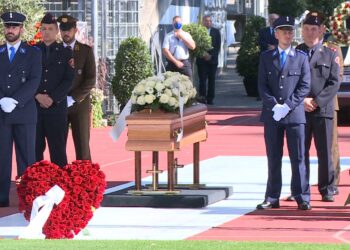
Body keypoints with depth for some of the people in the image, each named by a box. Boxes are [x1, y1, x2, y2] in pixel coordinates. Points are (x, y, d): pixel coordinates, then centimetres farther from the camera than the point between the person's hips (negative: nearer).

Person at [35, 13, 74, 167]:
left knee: (58, 149, -2)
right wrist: (38, 96, -10)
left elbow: (69, 80, 0)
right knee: (35, 148, -1)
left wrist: (52, 98, -11)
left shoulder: (65, 53, 8)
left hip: (57, 107, -1)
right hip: (34, 107, 1)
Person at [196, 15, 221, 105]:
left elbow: (218, 46, 4)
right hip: (202, 59, -2)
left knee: (212, 79, 1)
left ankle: (210, 99, 2)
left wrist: (211, 55, -8)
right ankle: (202, 97, -10)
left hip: (212, 59, 2)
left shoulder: (216, 32, 10)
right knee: (202, 79, -9)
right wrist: (204, 54, -12)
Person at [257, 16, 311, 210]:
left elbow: (305, 86, -1)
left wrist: (287, 106, -11)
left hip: (295, 114, -2)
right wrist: (274, 105, -10)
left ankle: (302, 198, 3)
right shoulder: (266, 57, 9)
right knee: (273, 159, 6)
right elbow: (262, 85, 4)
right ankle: (272, 198, 10)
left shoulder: (301, 57, 5)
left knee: (298, 158, -1)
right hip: (272, 115, 2)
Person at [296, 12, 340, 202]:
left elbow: (334, 83, 1)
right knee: (300, 152, 2)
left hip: (323, 110, 0)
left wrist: (317, 101, -10)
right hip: (299, 111, 1)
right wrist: (301, 100, -10)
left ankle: (327, 190, 7)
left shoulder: (330, 55, 8)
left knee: (325, 152, 0)